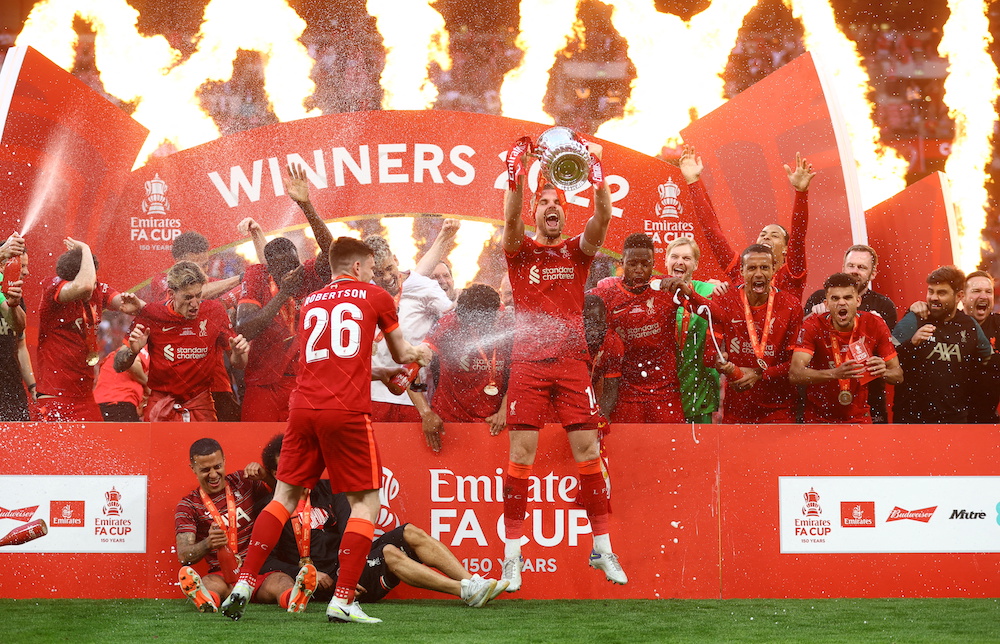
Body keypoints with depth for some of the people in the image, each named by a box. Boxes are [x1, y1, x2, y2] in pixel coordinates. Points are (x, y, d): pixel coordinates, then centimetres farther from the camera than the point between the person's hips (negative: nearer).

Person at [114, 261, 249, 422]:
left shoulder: (215, 312, -3)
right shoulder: (152, 315, -6)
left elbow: (238, 364, 8)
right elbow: (118, 367, 0)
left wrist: (238, 353, -15)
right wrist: (132, 351, -22)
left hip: (202, 408, 1)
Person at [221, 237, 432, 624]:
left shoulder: (310, 303, 21)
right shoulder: (376, 297, 9)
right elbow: (402, 354, 24)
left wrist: (383, 373, 41)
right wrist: (420, 354, 47)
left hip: (303, 408, 4)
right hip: (347, 412, -4)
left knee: (285, 497, 14)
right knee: (366, 502, 4)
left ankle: (244, 583, 6)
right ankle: (343, 601, -5)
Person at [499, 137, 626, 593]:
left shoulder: (578, 251, 13)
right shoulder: (521, 250, 9)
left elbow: (603, 218, -6)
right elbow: (510, 219, -13)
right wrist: (520, 174, -25)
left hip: (572, 362, 2)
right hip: (528, 362, -1)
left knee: (588, 451, -2)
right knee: (521, 454, -5)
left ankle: (602, 547, 6)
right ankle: (512, 554, -1)